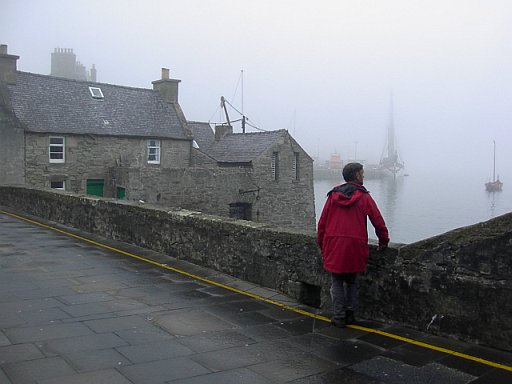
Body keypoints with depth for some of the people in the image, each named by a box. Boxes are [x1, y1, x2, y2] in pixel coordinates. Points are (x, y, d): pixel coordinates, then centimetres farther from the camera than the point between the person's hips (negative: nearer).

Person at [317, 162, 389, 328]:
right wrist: (383, 241, 15)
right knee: (351, 281, 17)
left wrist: (322, 245, 15)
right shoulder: (363, 197, 1)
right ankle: (350, 314, 20)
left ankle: (339, 317, 8)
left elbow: (322, 222, 7)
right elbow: (378, 222, 1)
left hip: (333, 246, 1)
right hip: (355, 246, -1)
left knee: (337, 282, 8)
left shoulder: (333, 195, 7)